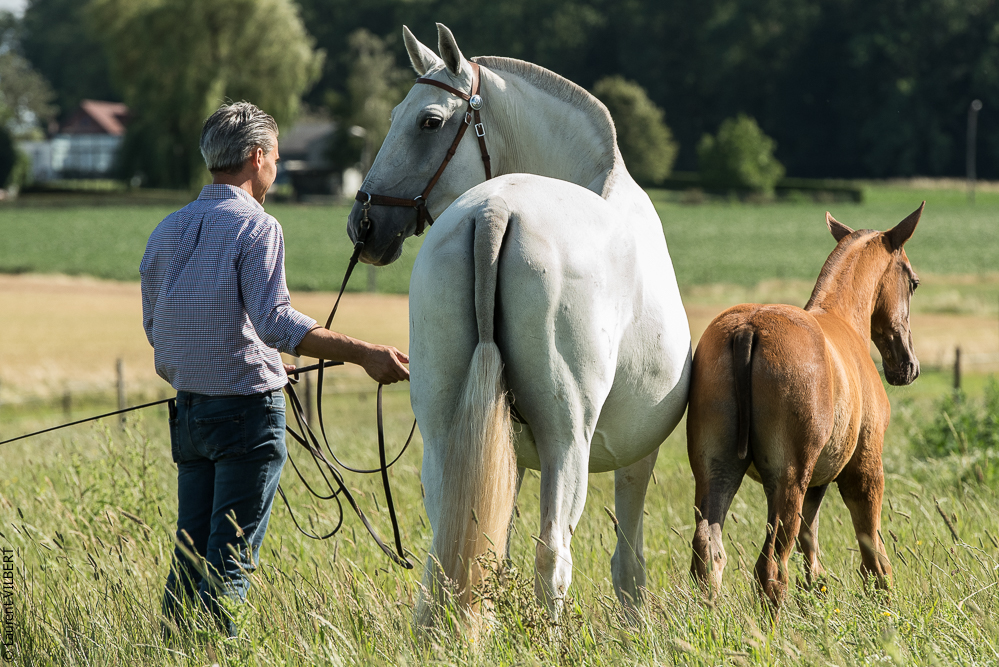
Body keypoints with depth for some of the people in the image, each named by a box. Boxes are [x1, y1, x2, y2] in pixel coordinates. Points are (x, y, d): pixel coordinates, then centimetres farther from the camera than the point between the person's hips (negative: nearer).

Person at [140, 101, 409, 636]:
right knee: (231, 559, -3)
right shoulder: (256, 228, -12)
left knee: (191, 553, 12)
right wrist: (363, 354, -25)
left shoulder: (167, 231, 10)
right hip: (248, 410, -7)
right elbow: (276, 322, -23)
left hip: (188, 411, 7)